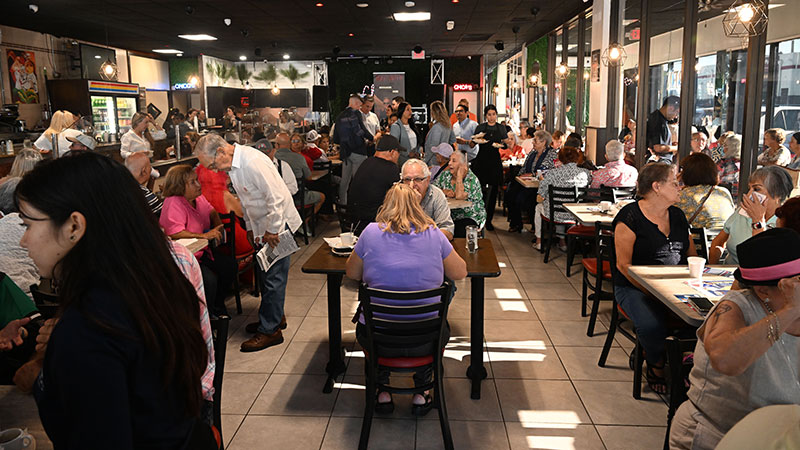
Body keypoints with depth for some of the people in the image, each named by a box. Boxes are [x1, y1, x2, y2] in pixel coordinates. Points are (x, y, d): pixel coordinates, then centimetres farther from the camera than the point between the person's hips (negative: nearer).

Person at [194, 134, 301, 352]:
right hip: (261, 225, 9)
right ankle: (275, 317, 33)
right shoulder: (233, 164, 4)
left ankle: (270, 330, 5)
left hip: (278, 223, -9)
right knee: (264, 274, 18)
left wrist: (272, 231, -19)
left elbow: (276, 198, -26)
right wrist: (250, 226, 17)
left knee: (273, 278, -3)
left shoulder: (253, 162, -27)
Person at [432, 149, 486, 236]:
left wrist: (459, 176, -20)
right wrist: (445, 192, -12)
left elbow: (459, 196, -26)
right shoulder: (445, 174, 7)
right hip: (450, 215, 5)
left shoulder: (472, 179, -12)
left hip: (470, 217, -5)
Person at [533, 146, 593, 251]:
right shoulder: (586, 173, -10)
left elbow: (540, 199, -11)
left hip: (555, 214, -2)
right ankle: (563, 242, 41)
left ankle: (539, 241, 40)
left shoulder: (551, 174, -16)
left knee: (538, 207, 32)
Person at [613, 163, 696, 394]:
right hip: (635, 287, -6)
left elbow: (692, 257, 19)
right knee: (652, 325, -34)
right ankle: (656, 365, 1)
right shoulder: (631, 216, -7)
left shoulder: (678, 215, 15)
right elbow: (624, 265, -11)